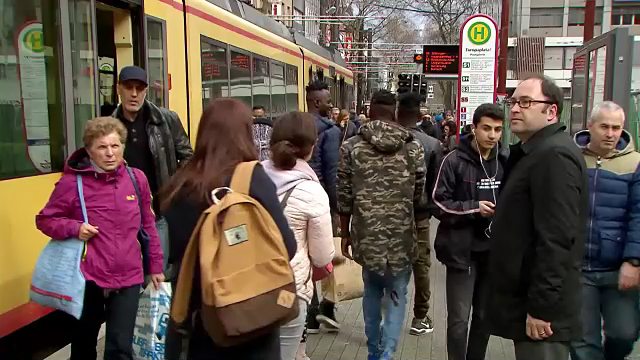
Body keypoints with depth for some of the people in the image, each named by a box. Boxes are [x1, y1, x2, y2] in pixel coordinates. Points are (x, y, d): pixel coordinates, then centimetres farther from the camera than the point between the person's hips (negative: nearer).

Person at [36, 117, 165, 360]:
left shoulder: (137, 179, -1)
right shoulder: (72, 183, -9)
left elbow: (148, 225, 9)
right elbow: (44, 220, 3)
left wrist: (156, 266, 11)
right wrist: (74, 228, -16)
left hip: (128, 278, 1)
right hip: (88, 278, -1)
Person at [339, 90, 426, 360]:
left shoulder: (351, 147, -2)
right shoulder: (413, 148, -1)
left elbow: (344, 197, 0)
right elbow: (420, 196, 2)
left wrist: (345, 233, 12)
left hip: (366, 234, 1)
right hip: (401, 236, -1)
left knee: (372, 292, 21)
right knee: (397, 296, 14)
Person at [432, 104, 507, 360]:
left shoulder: (504, 162, 5)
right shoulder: (455, 161, -8)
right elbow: (438, 203, -9)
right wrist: (474, 208, -19)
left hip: (494, 250, 5)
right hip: (463, 250, -4)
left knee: (485, 316, 16)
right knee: (459, 319, 1)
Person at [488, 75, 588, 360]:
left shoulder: (555, 156, -18)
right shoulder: (533, 152, 16)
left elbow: (557, 239, -25)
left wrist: (541, 307, -24)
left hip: (540, 308, -10)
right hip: (524, 297, 10)